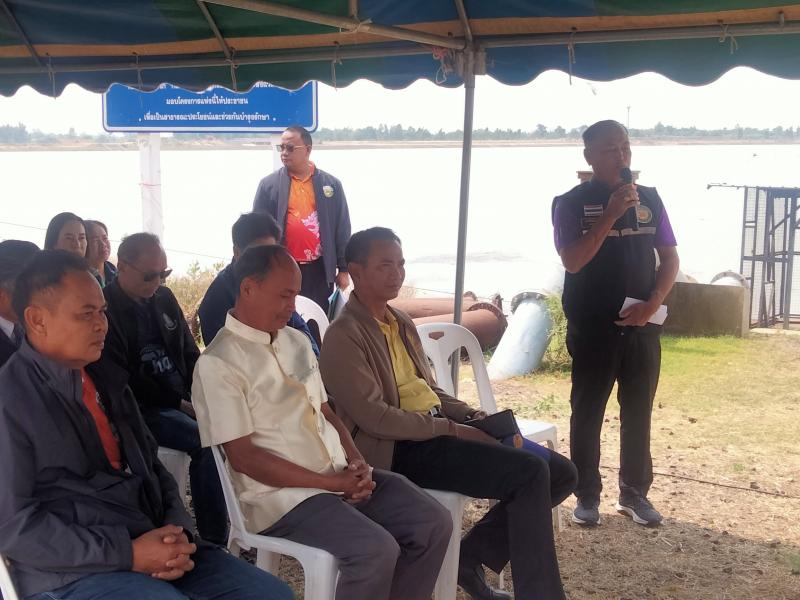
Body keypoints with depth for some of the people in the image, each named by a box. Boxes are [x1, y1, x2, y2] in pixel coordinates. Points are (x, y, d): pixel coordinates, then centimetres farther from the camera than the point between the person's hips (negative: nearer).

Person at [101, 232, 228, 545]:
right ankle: (213, 542, -19)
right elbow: (122, 379, -14)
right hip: (143, 409, -7)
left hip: (186, 399, 7)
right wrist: (179, 403, -16)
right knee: (206, 442, -28)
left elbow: (190, 353, 16)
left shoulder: (164, 297, 12)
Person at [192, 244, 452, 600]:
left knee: (434, 523, -5)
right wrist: (332, 482, -16)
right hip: (283, 493, -7)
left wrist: (357, 463, -2)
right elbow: (243, 457, -15)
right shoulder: (218, 364, -11)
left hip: (342, 475, 8)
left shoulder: (297, 341, 13)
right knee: (377, 550, -27)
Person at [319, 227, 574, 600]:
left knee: (560, 472, 1)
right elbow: (374, 418, -18)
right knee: (531, 473, -23)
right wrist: (452, 430, -16)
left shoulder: (402, 323, 18)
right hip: (401, 447, -9)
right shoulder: (344, 336, -10)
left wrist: (473, 416, 4)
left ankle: (470, 556, 9)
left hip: (439, 428, 9)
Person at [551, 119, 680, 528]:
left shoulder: (649, 198, 7)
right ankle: (587, 496, 13)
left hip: (642, 326, 3)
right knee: (587, 412, 3)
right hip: (592, 328, -3)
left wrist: (652, 304, -6)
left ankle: (634, 493, 21)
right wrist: (612, 213, -20)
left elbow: (670, 257, 9)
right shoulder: (571, 203, -3)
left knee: (638, 412, 9)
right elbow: (573, 261, -15)